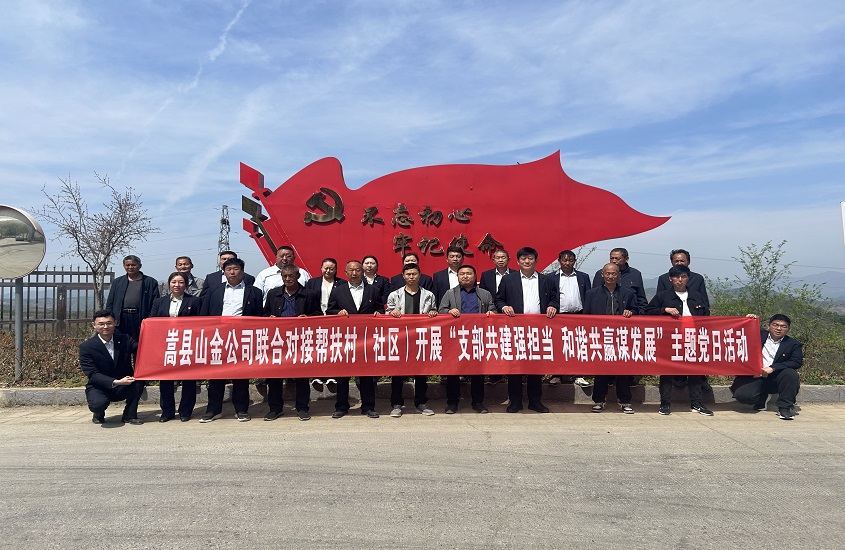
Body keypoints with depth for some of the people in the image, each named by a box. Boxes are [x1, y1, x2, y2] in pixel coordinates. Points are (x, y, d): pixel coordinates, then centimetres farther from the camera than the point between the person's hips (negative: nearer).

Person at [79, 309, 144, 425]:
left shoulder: (125, 340, -1)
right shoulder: (86, 347, -9)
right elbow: (92, 374, -16)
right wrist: (115, 382, -28)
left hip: (123, 388, 3)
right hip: (99, 387, -2)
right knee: (98, 403, -35)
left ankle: (130, 415, -9)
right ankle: (98, 415, 6)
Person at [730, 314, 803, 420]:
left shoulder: (794, 344, 7)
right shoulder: (759, 335, 9)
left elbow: (797, 362, -7)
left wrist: (772, 368, -19)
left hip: (774, 378, 0)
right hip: (754, 376, 0)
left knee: (791, 374, -31)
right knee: (742, 395, -25)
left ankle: (784, 407, -14)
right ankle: (761, 398, 13)